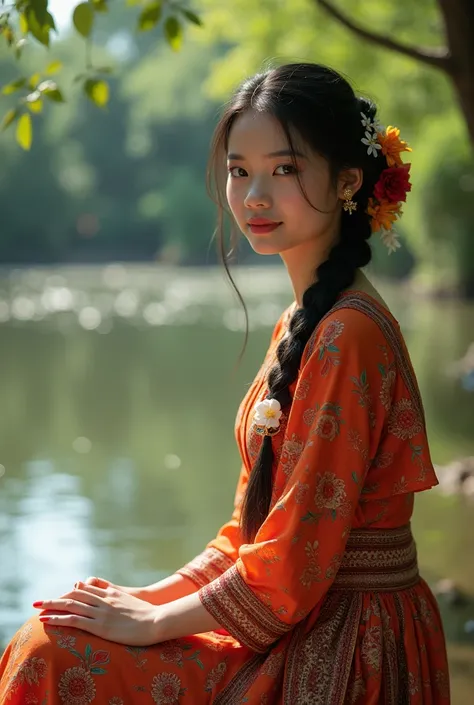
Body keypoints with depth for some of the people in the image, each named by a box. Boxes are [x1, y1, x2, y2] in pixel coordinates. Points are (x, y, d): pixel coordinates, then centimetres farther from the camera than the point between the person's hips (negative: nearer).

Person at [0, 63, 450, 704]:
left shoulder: (347, 334, -20)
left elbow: (292, 564, -21)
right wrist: (151, 597, 3)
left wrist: (156, 621, -11)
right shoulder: (302, 321, 11)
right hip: (303, 632, 9)